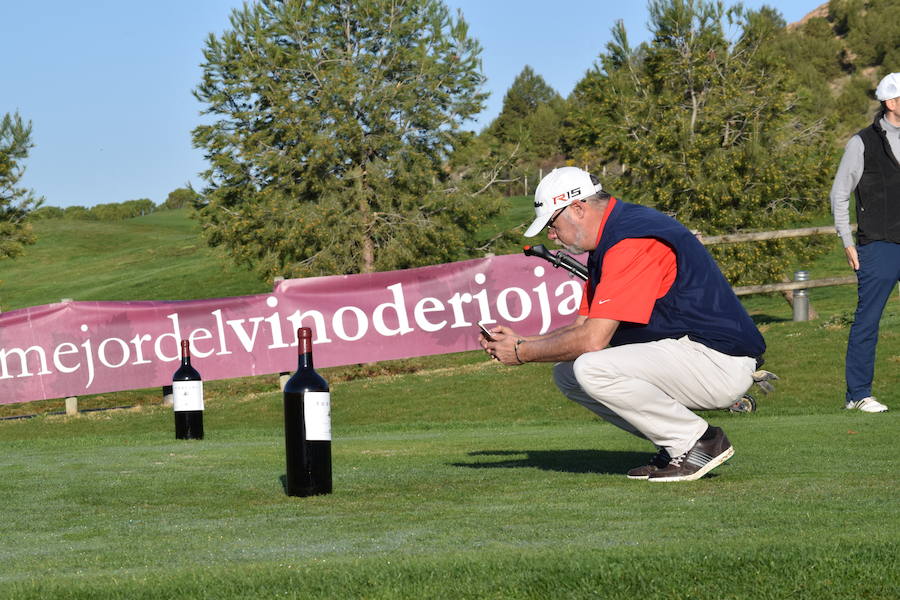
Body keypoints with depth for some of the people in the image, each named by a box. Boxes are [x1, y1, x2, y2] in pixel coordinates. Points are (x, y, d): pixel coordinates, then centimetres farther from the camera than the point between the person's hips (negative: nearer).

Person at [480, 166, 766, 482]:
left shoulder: (630, 241, -19)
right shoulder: (605, 246, 15)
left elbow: (593, 339, -23)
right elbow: (583, 327, 18)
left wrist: (523, 353, -10)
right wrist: (519, 342, 6)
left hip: (719, 361, -11)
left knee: (592, 369, -27)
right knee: (566, 373, 7)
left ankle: (698, 442, -12)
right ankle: (675, 446, 7)